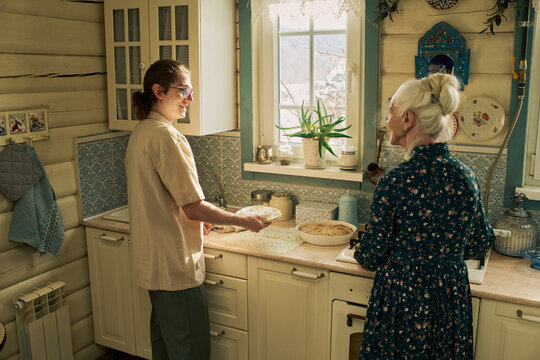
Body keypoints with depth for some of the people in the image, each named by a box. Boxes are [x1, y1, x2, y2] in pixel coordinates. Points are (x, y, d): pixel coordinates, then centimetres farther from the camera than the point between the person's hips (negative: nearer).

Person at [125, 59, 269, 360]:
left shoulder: (141, 132, 9)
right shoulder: (166, 135, -21)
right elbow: (194, 208, -23)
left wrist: (197, 219, 19)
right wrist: (247, 221, -11)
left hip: (153, 263, 10)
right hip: (176, 265, -10)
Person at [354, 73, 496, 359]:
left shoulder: (395, 182, -23)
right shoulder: (466, 176, -7)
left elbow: (371, 257, -14)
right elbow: (478, 246, 4)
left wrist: (359, 252, 9)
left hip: (402, 298, -5)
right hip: (453, 298, 5)